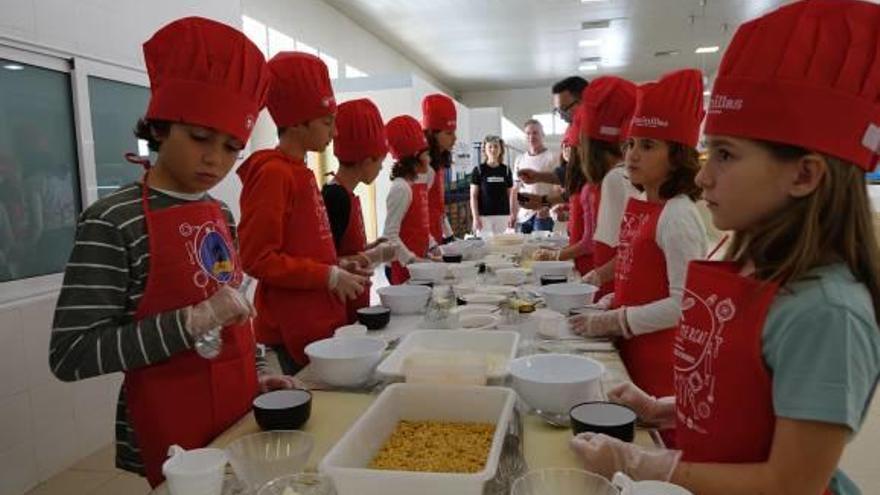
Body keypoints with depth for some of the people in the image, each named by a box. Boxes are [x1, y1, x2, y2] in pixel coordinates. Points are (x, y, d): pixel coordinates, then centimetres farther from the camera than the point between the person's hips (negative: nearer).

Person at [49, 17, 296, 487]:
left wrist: (257, 372, 3)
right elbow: (70, 356, -18)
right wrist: (191, 322, -25)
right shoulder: (113, 221, -15)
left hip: (242, 414, 7)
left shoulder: (222, 214, 5)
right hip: (173, 434, -6)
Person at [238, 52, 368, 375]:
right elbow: (257, 258, -19)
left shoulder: (300, 172, 13)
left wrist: (337, 265, 6)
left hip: (320, 318, 9)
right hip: (295, 327, -8)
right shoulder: (272, 173, -14)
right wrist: (330, 276, -16)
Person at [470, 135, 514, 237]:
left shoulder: (506, 170, 9)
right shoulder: (478, 170, 1)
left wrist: (513, 215, 4)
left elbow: (510, 195, 12)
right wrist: (475, 217, -7)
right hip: (484, 216, -3)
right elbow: (473, 196, 0)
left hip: (503, 216, 3)